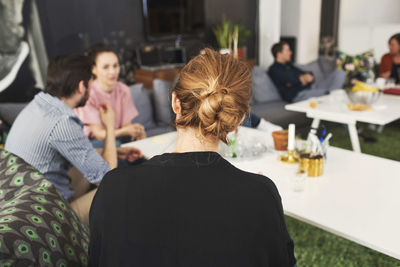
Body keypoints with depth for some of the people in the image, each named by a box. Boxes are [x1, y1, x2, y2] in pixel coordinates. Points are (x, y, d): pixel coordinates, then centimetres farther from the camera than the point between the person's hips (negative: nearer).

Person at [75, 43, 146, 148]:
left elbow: (126, 125, -2)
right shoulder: (89, 93, -18)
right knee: (116, 144, -34)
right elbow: (99, 133, -19)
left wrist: (137, 132, -28)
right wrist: (125, 131, -38)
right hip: (91, 142, -5)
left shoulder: (123, 90, -1)